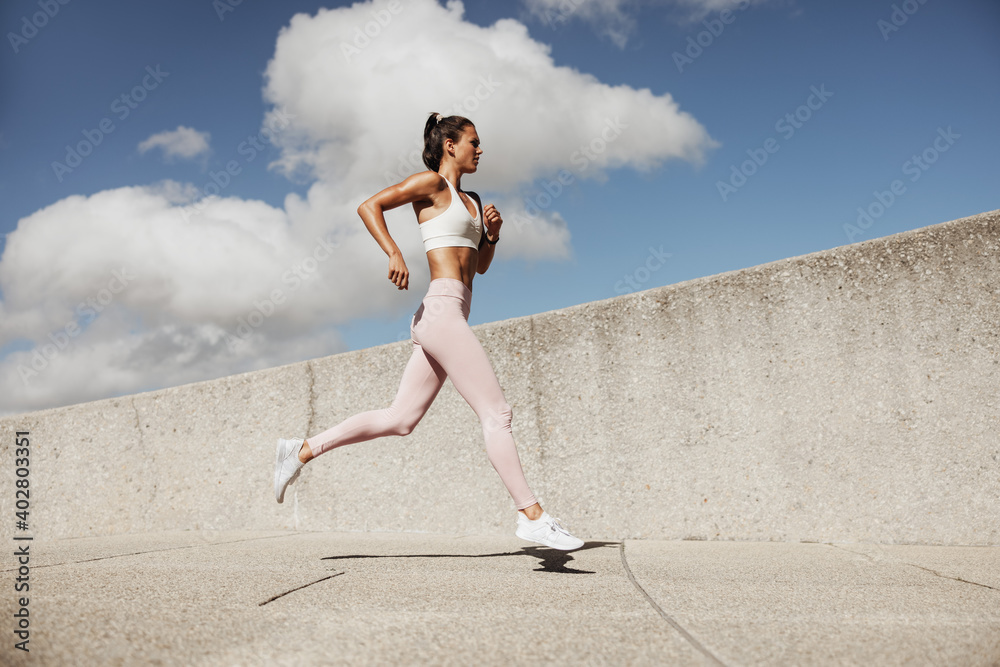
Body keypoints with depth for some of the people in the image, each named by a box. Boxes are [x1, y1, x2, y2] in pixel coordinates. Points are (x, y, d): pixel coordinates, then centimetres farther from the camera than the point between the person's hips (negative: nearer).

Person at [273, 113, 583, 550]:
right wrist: (394, 253, -19)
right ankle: (531, 516, -2)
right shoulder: (431, 183, 1)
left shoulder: (470, 200, 25)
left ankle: (302, 450, 17)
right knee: (497, 413, -8)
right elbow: (369, 206, -6)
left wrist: (492, 234, 10)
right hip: (442, 309, -9)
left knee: (399, 420, 9)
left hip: (448, 318, 9)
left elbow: (481, 265, 28)